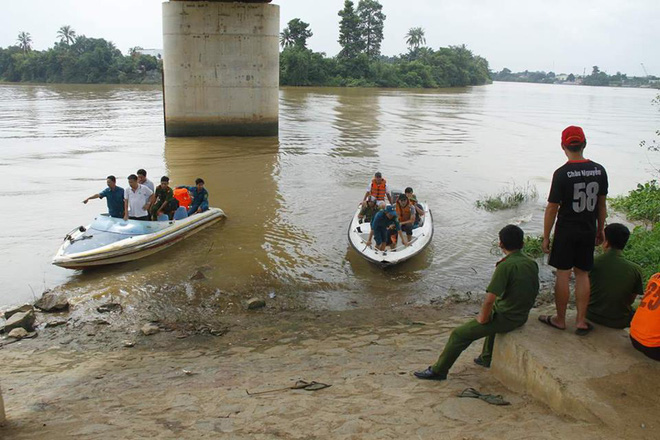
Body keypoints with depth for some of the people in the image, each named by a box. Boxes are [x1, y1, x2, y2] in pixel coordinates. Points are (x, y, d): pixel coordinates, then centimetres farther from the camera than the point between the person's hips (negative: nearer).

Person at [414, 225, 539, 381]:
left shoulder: (506, 265, -25)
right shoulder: (532, 263, 0)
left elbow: (489, 299, -29)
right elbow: (534, 292, 14)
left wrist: (483, 318, -10)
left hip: (505, 318, -8)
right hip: (522, 316, 9)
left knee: (459, 334, 1)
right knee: (492, 315, 39)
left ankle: (438, 370, 11)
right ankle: (487, 358, 46)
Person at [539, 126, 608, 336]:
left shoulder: (562, 173, -16)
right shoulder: (599, 170, -1)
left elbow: (552, 208, -12)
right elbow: (602, 204, 8)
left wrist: (546, 237, -4)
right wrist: (600, 230, 20)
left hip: (566, 231, -4)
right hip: (589, 231, 5)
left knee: (563, 274, 6)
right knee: (582, 274, 12)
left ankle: (560, 319, 17)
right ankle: (581, 321, 17)